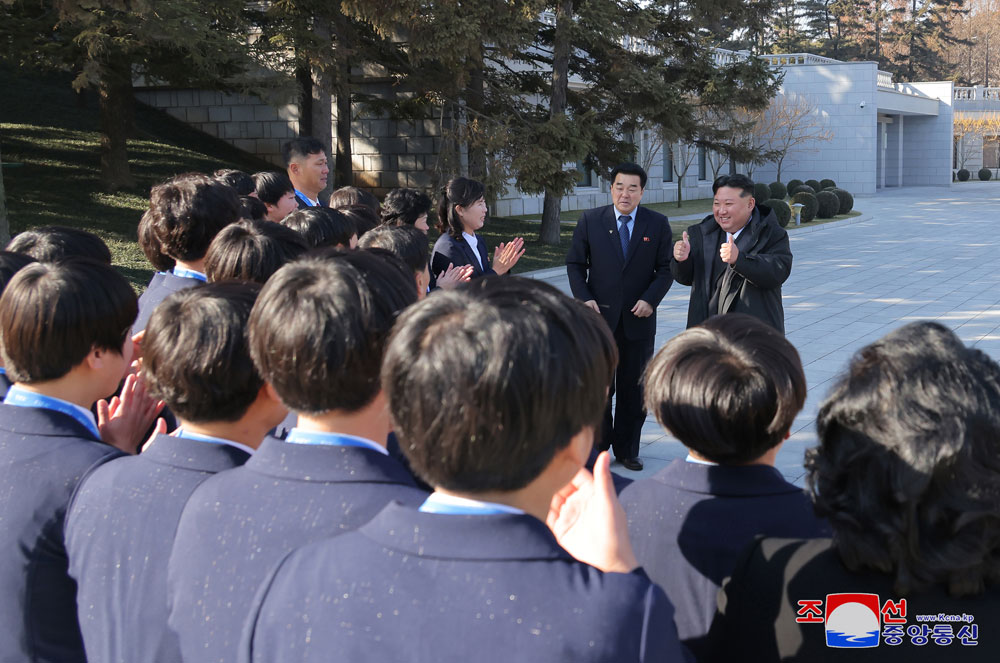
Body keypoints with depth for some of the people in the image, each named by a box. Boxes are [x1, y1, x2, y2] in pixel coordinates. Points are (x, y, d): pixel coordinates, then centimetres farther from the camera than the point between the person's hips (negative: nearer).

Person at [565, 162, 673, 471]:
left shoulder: (657, 224, 3)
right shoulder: (590, 220, 1)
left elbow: (665, 269, 4)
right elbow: (575, 264, 5)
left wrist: (650, 299, -12)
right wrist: (584, 298, -8)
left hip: (638, 319, 1)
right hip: (599, 317, -1)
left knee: (633, 389, 9)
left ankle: (627, 449, 21)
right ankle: (598, 447, 16)